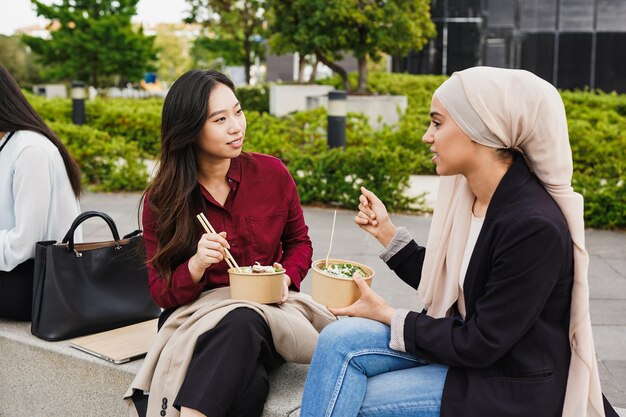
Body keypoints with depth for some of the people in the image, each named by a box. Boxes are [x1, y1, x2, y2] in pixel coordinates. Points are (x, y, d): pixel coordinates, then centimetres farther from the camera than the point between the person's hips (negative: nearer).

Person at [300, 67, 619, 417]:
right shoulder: (468, 195, -1)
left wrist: (388, 316, -11)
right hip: (465, 345, 7)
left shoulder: (535, 227, -26)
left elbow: (480, 345, -21)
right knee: (341, 339, -13)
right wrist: (386, 231, 5)